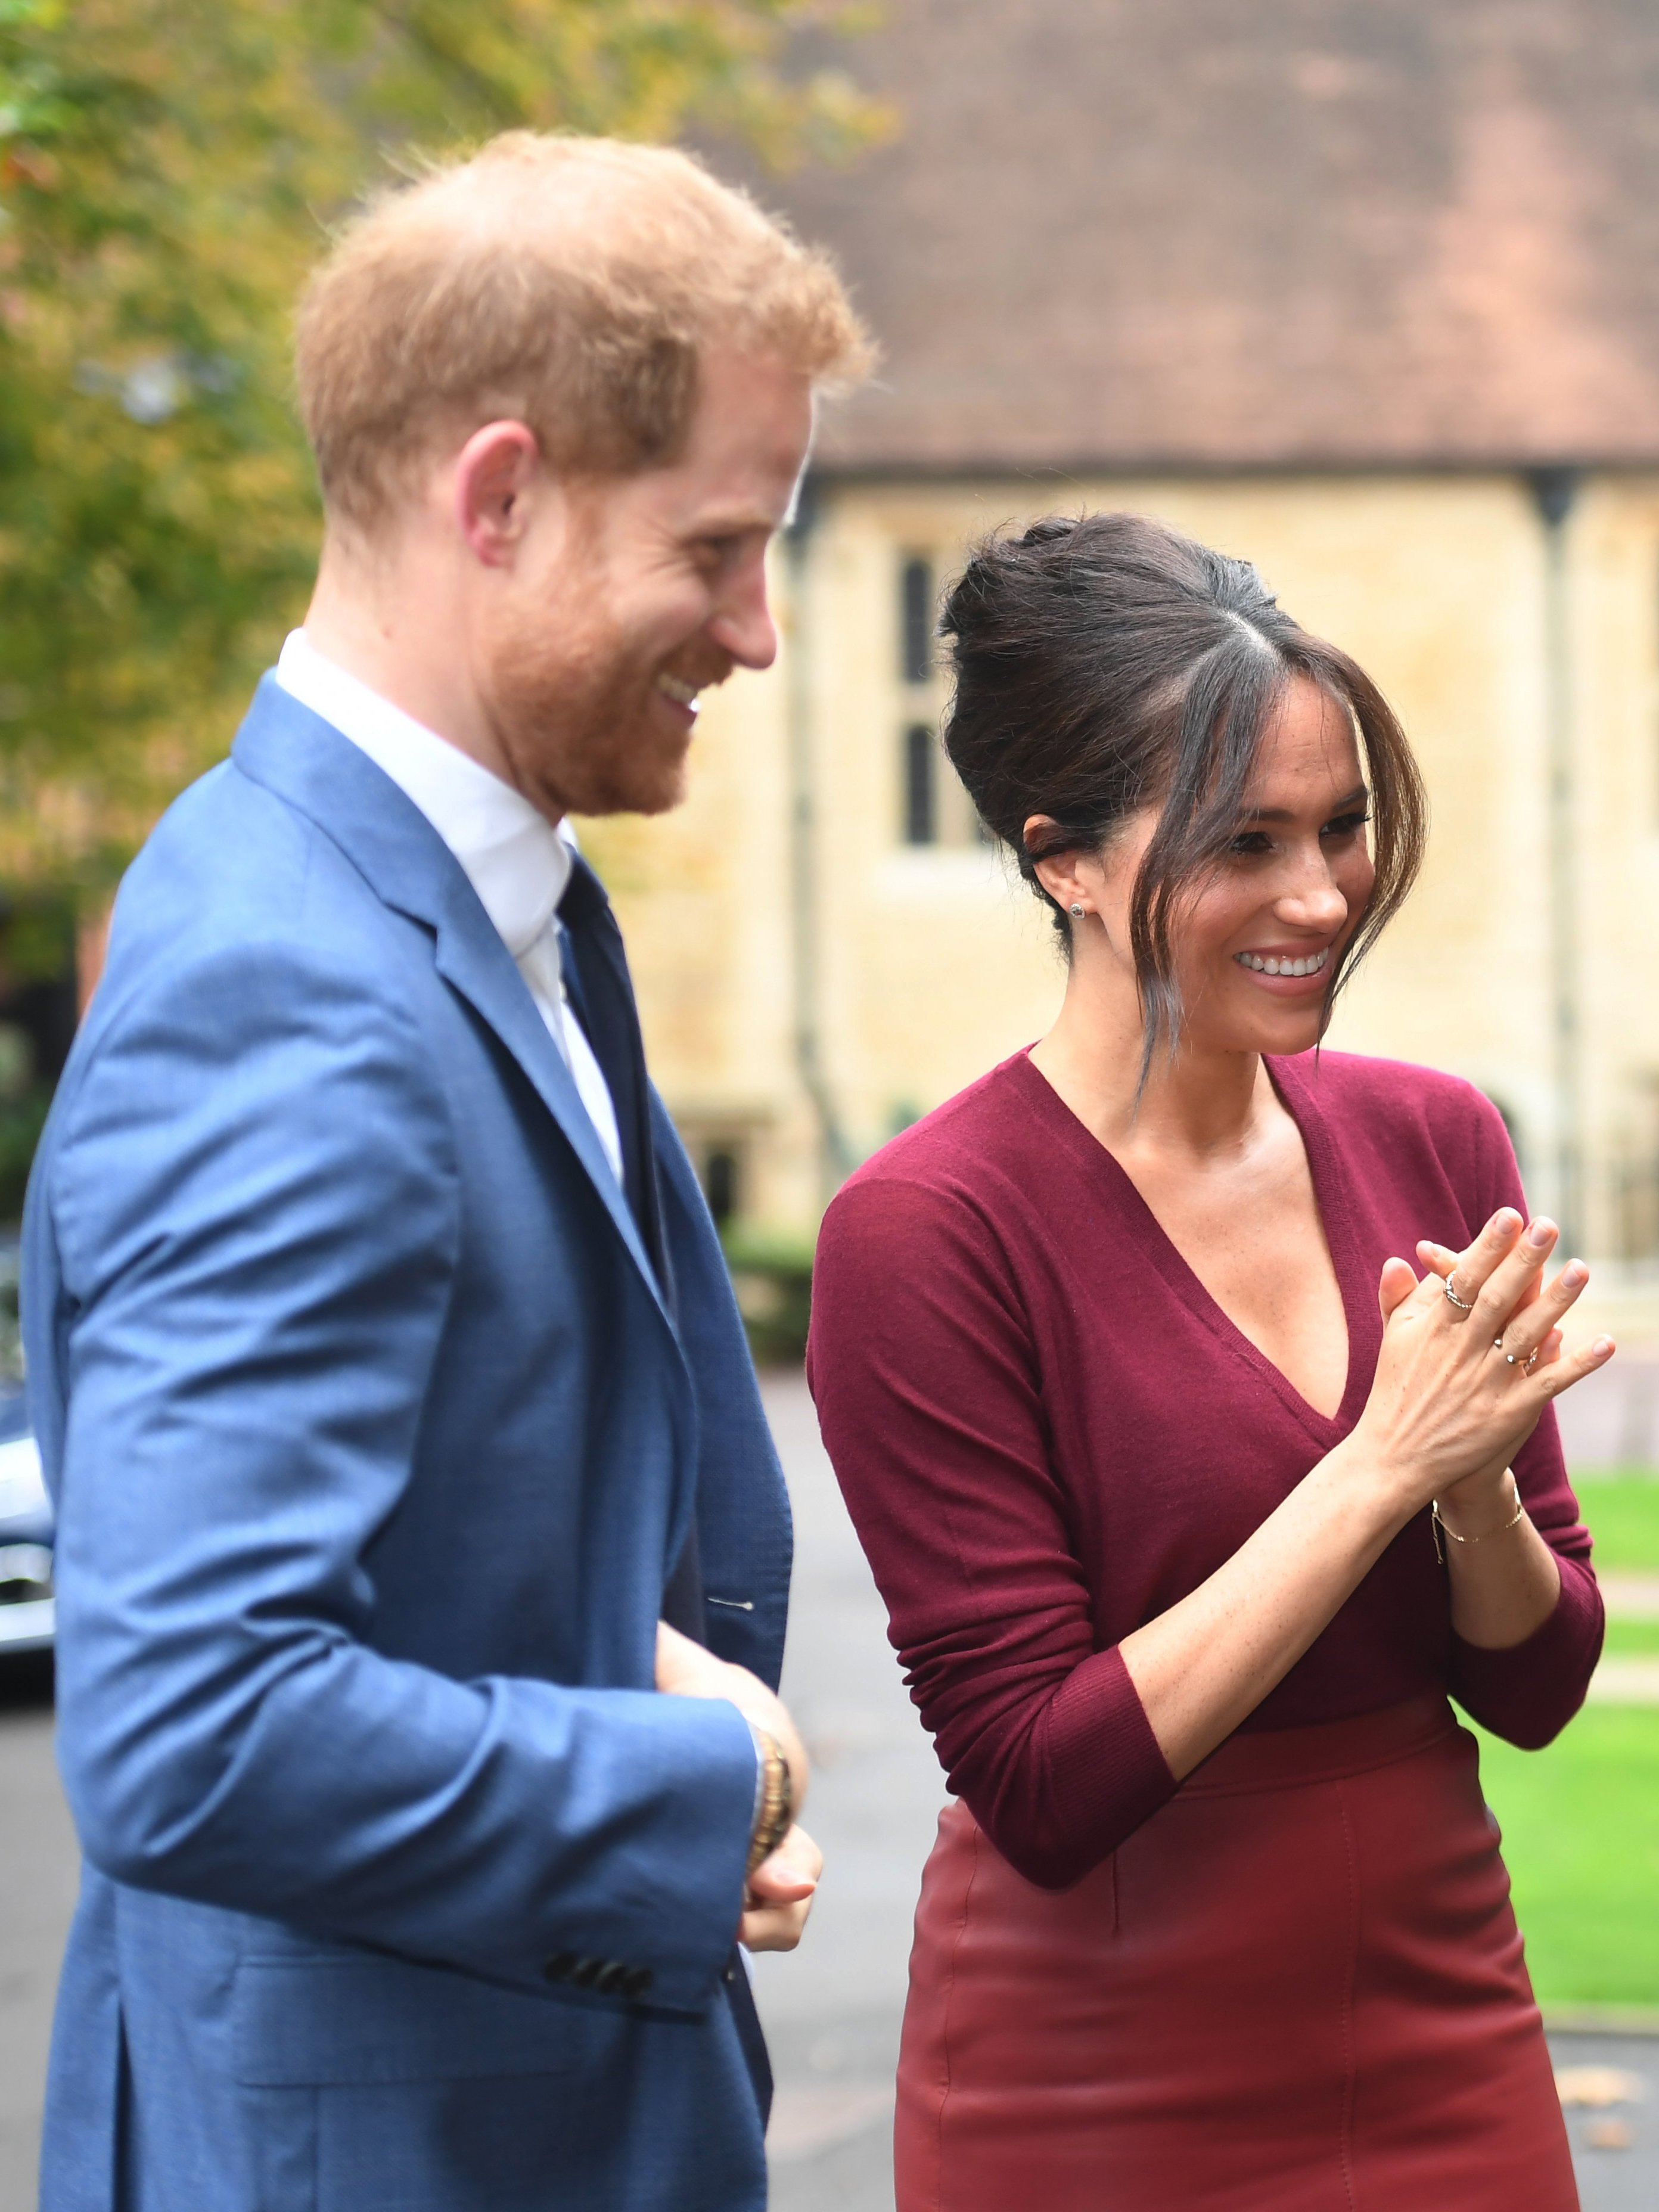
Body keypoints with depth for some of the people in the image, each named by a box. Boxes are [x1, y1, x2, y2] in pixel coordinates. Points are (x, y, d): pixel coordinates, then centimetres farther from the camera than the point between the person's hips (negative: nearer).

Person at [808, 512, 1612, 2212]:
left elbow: (1536, 1687, 5)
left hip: (1451, 2060, 5)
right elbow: (1040, 1785, -17)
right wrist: (1381, 1466, -20)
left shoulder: (1433, 1143, 1)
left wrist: (1476, 1481, -15)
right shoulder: (926, 1231, -15)